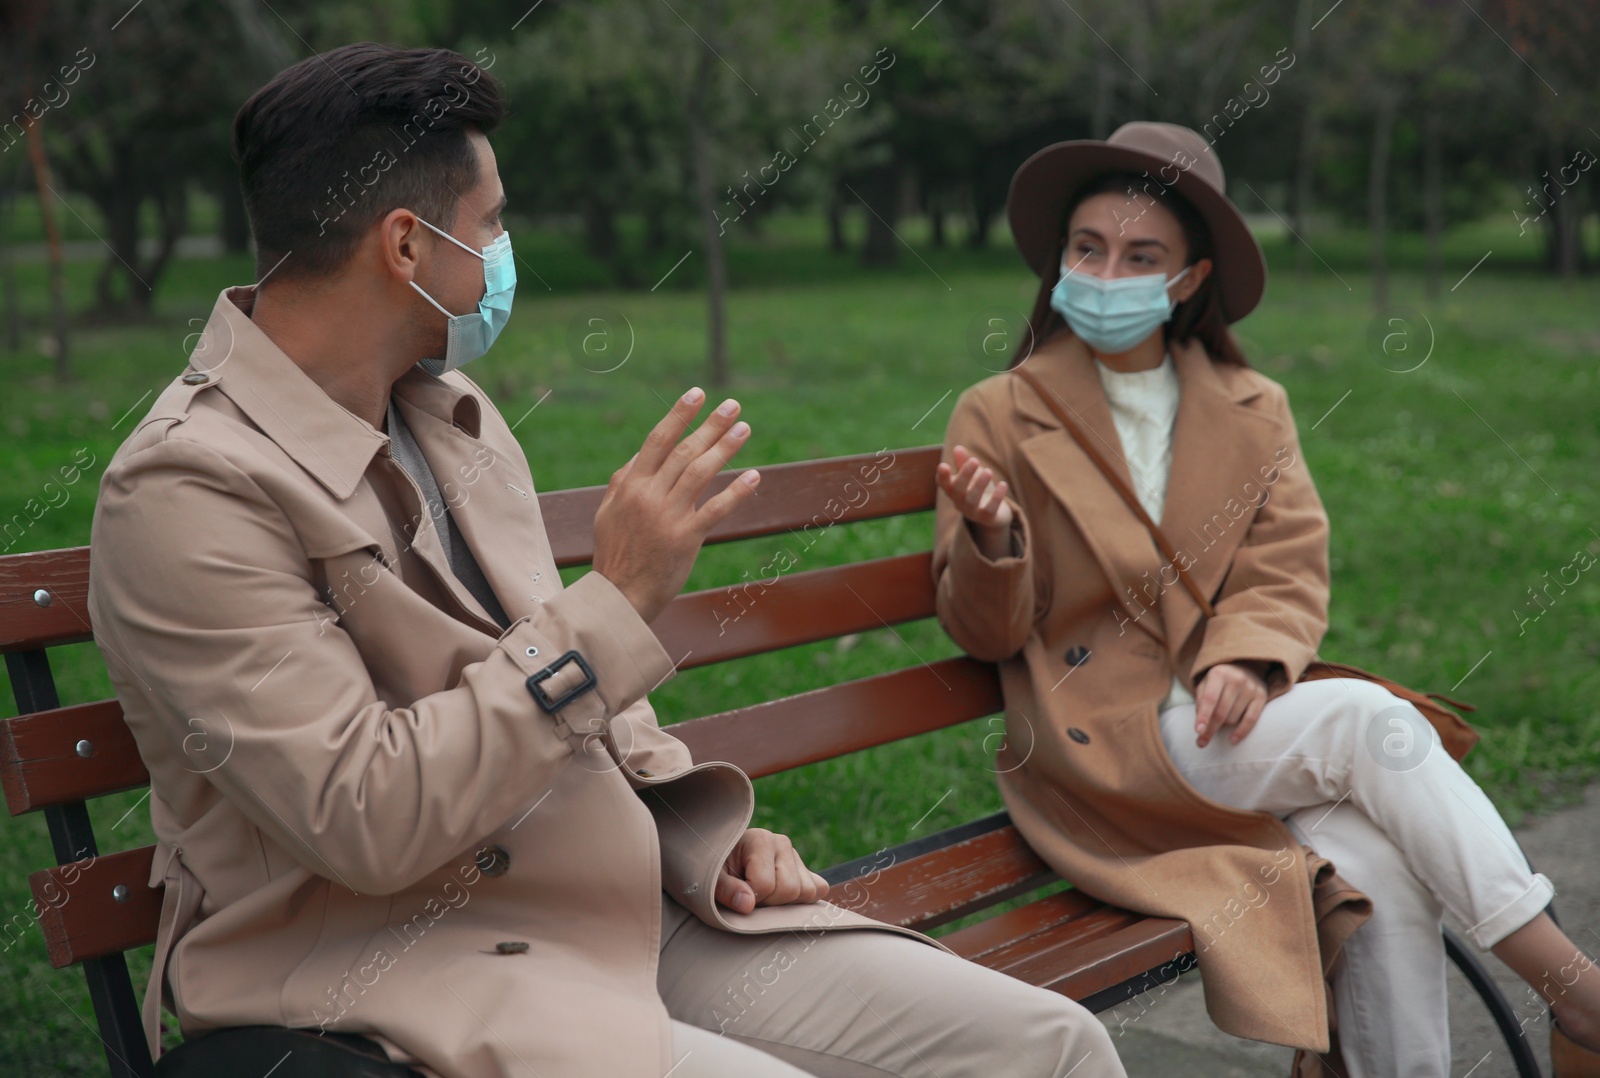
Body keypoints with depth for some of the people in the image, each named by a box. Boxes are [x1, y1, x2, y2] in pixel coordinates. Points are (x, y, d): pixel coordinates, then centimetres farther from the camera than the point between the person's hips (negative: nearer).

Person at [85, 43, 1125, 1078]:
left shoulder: (452, 412, 10)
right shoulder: (188, 490, -15)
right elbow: (363, 821, -22)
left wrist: (700, 841, 5)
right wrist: (618, 600, -21)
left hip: (626, 907, 8)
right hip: (397, 965, -7)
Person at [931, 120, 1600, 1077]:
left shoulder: (1254, 412, 13)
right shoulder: (1001, 416, 2)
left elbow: (1291, 578, 5)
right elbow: (987, 633, 1)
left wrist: (1246, 659, -17)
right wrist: (992, 539, -21)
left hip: (1233, 712, 4)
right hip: (1103, 747, -4)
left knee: (1388, 875, -24)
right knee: (1369, 720, -25)